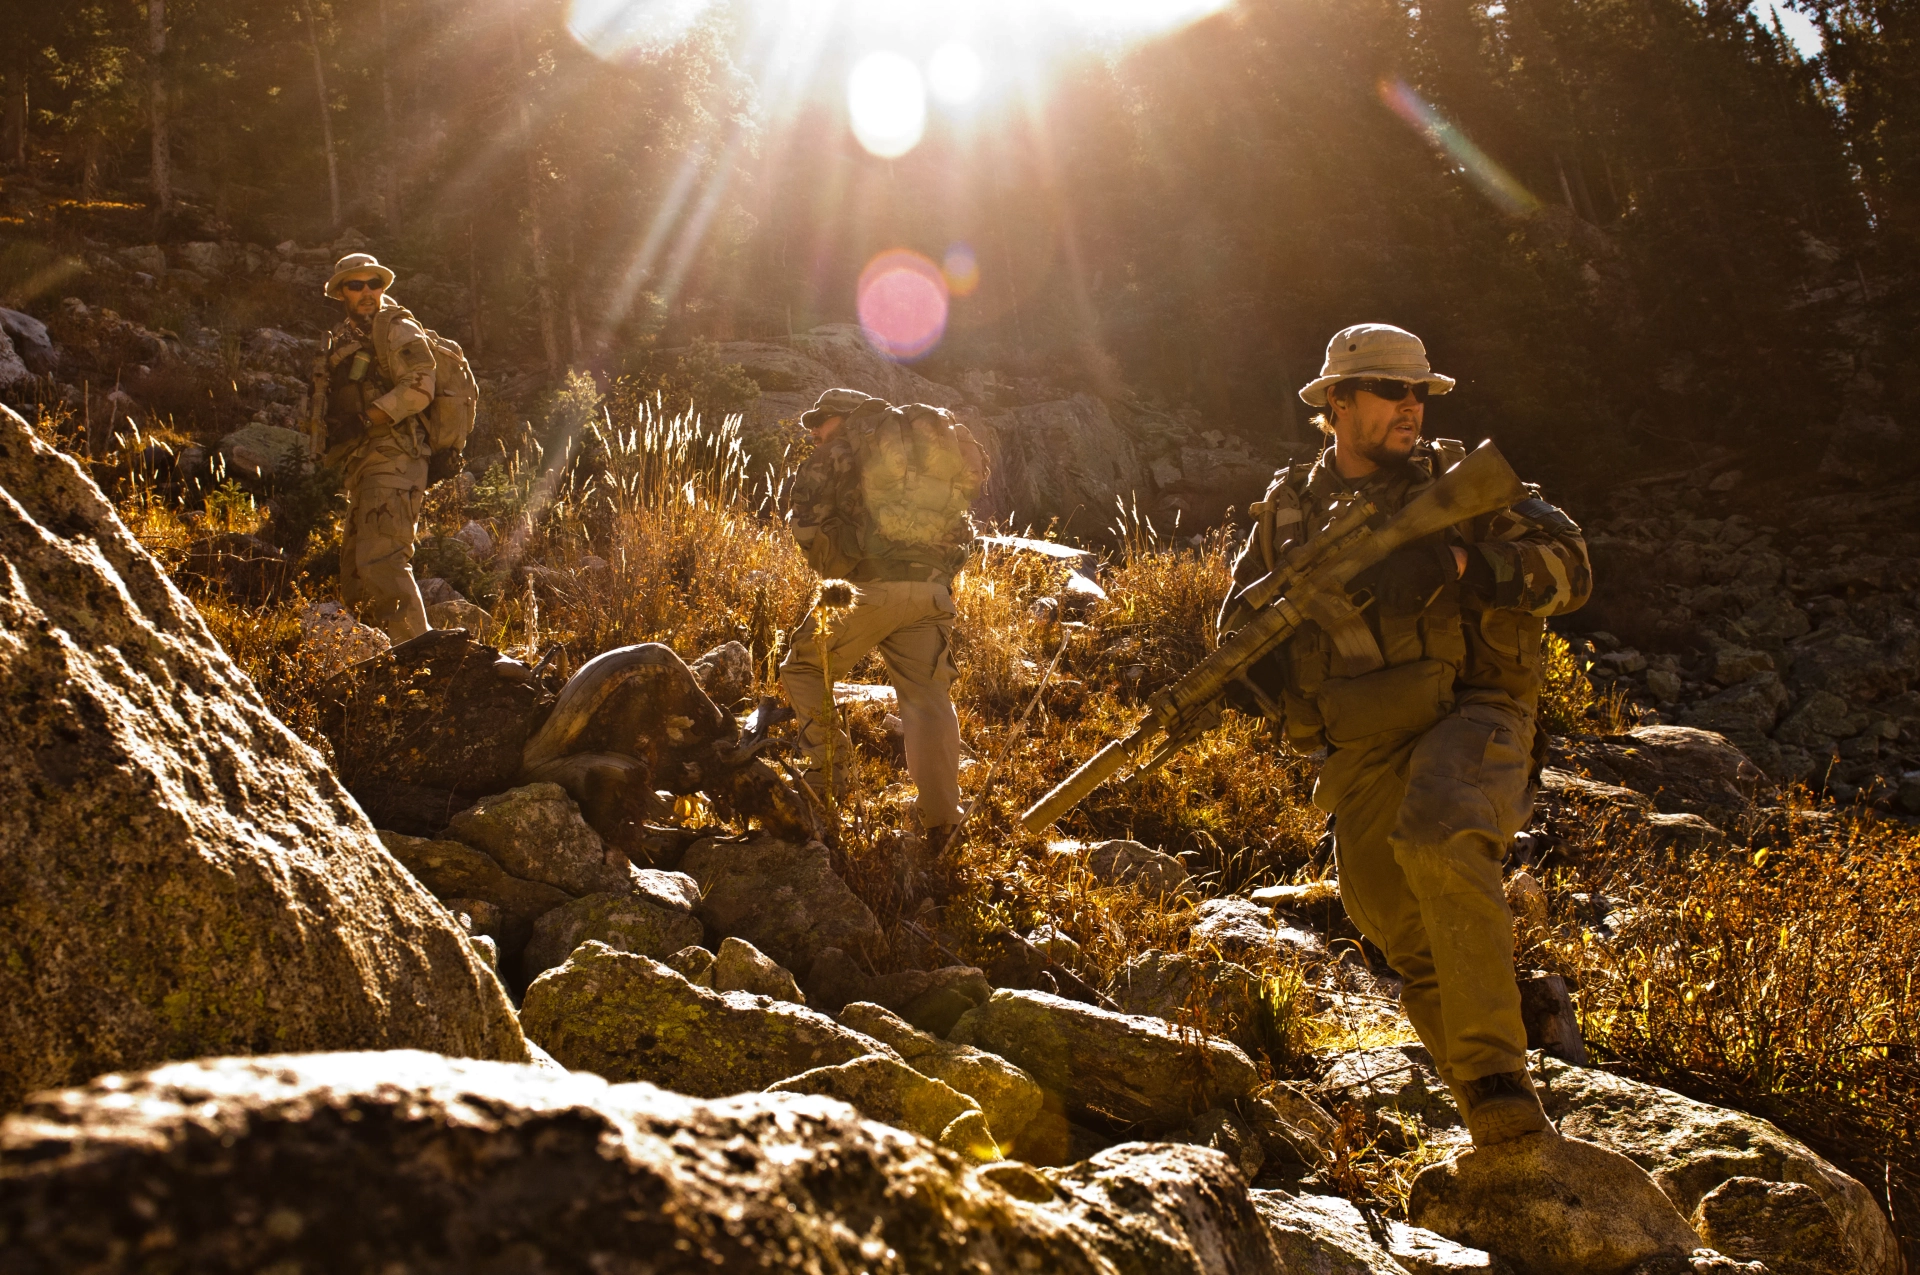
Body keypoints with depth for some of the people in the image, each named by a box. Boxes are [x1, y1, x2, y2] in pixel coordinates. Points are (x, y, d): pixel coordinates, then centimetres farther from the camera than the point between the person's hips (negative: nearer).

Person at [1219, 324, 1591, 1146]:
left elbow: (1568, 567, -5)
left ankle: (1495, 1074, -25)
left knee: (1440, 842, -34)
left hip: (1468, 715, -4)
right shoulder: (1288, 510, 12)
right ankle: (1497, 1120, 26)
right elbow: (1240, 628, 19)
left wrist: (1455, 564, -21)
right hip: (1364, 755, 4)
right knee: (1411, 947, 7)